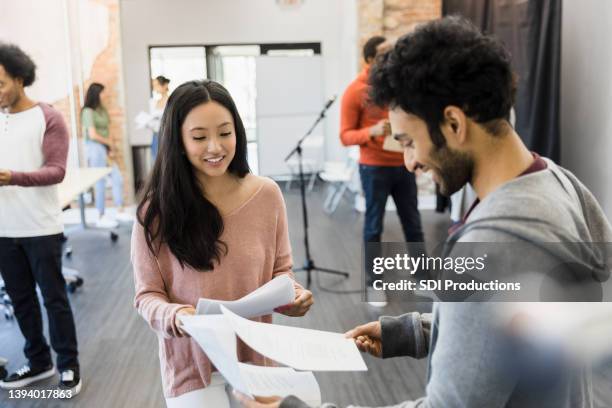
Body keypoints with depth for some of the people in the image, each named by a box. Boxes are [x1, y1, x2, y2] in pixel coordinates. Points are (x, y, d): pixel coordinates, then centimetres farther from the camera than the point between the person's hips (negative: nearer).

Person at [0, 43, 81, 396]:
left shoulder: (48, 118, -6)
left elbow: (56, 171, -14)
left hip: (41, 229, -5)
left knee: (54, 298, 4)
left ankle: (69, 365, 17)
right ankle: (39, 361, 28)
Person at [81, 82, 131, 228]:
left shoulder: (102, 110, 11)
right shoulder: (88, 112, -11)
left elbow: (107, 131, 10)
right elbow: (92, 135, -15)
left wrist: (112, 149, -2)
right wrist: (110, 143, -4)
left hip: (106, 149, 8)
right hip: (96, 149, -8)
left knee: (118, 179, 9)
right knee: (100, 183, -1)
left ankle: (120, 211, 21)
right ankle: (101, 217, 9)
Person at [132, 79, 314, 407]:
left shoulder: (267, 194, -5)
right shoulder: (158, 209, -11)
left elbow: (280, 271, 4)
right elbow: (148, 295, -6)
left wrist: (292, 294, -17)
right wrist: (174, 316, -26)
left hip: (256, 357, 3)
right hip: (192, 364, -2)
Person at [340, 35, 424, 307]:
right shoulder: (355, 91, -10)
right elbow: (345, 136, -11)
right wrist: (371, 132, -27)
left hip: (403, 165, 5)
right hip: (374, 168, -4)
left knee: (413, 223, 12)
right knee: (373, 226, 5)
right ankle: (372, 282, 16)